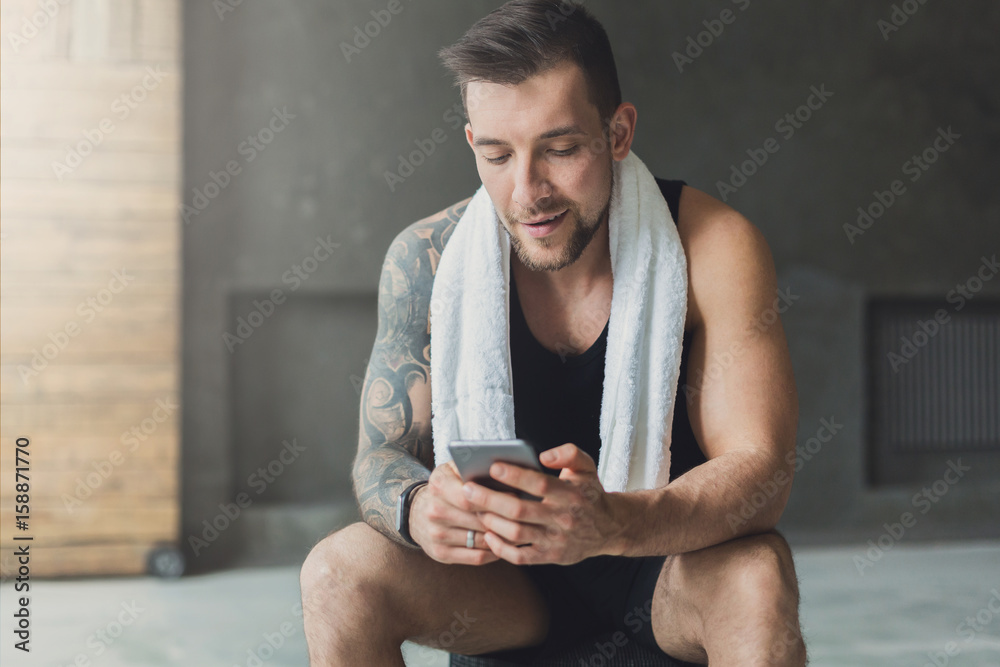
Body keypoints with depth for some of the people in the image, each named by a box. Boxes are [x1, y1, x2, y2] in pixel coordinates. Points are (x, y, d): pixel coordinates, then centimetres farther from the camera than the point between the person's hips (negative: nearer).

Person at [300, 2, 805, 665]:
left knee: (757, 575, -34)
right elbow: (383, 455, -7)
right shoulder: (428, 258, -11)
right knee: (338, 572, -24)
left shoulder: (713, 247, -18)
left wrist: (613, 524, -44)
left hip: (676, 561, -1)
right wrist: (419, 508, -34)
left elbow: (760, 468, -23)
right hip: (509, 576, 2)